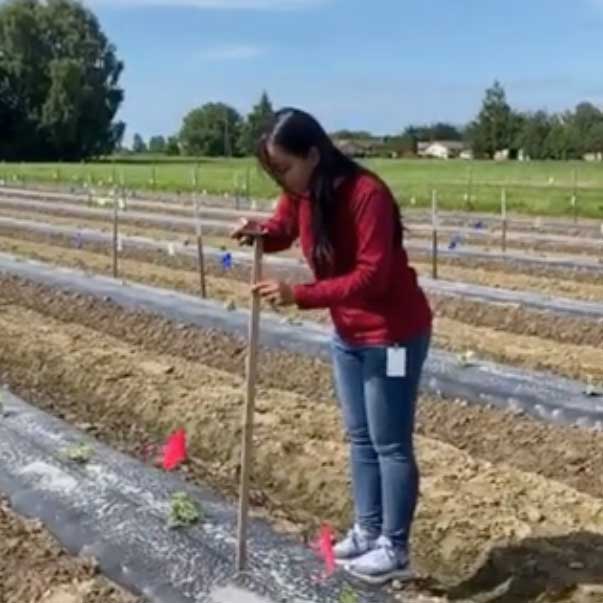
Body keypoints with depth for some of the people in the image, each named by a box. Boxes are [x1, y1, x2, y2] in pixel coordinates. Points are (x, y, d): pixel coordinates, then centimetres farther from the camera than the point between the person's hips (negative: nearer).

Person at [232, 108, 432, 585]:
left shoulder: (366, 194, -26)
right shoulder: (299, 194, -2)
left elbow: (371, 276, -28)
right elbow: (282, 232, 15)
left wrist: (299, 296, -32)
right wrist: (260, 232, -9)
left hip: (393, 334, -8)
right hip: (347, 334, 8)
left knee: (390, 444, 3)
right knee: (360, 438, 17)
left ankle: (395, 551, 18)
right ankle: (368, 531, 33)